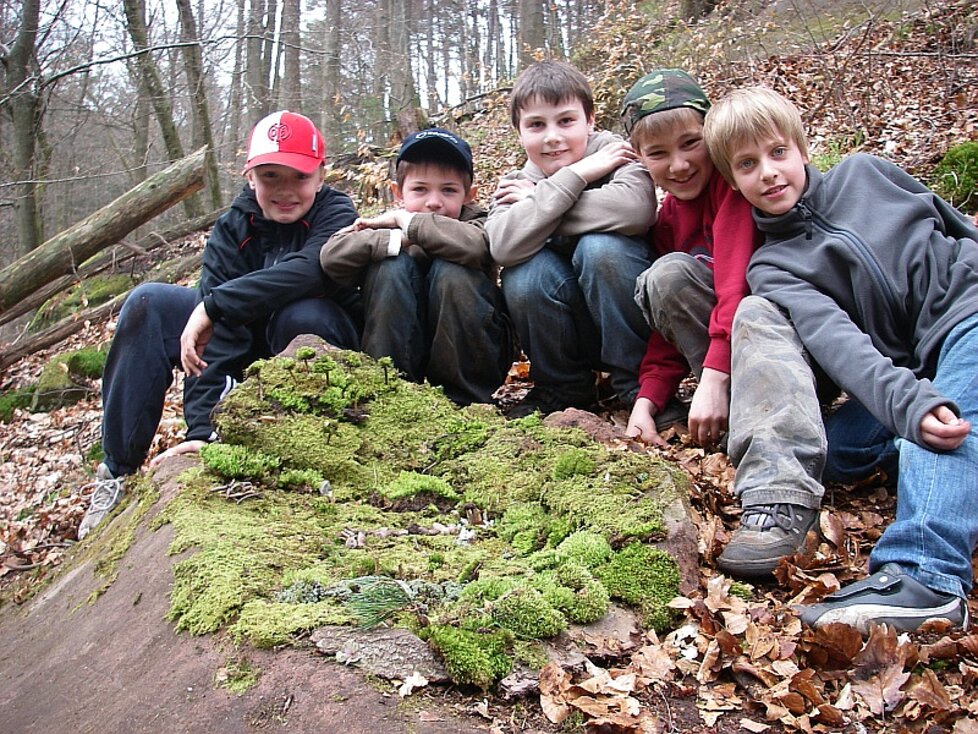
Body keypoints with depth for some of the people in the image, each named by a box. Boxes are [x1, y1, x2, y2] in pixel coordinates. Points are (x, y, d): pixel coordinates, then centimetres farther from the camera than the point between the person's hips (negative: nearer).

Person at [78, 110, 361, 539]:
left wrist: (213, 306, -40)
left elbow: (309, 268, -42)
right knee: (149, 303, -13)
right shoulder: (232, 229, -9)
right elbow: (216, 340, -20)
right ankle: (118, 472, -11)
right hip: (247, 355, 4)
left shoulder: (336, 216, -17)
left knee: (302, 315, -36)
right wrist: (201, 429, -30)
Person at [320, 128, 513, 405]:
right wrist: (398, 239, -28)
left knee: (451, 271, -26)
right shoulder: (385, 223, 0)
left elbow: (472, 245, -34)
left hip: (468, 353, -1)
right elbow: (331, 256, -19)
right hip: (400, 352, 2)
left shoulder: (474, 221, -7)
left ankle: (465, 398, -18)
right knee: (392, 265, -20)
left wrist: (407, 221, -23)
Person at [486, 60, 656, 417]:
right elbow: (503, 247, -24)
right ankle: (562, 386, -1)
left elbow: (635, 208, -33)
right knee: (523, 273, -24)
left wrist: (538, 202, -21)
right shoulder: (517, 184, -1)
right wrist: (573, 177, -26)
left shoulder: (612, 152, -9)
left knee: (600, 246, -28)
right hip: (570, 331, 3)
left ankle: (637, 378, -12)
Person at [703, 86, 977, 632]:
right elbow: (837, 341, -15)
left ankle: (924, 573, -53)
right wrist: (907, 402, -33)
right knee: (758, 312, -14)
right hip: (917, 369, 1)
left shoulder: (864, 173, 10)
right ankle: (782, 501, -27)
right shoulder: (773, 268, 4)